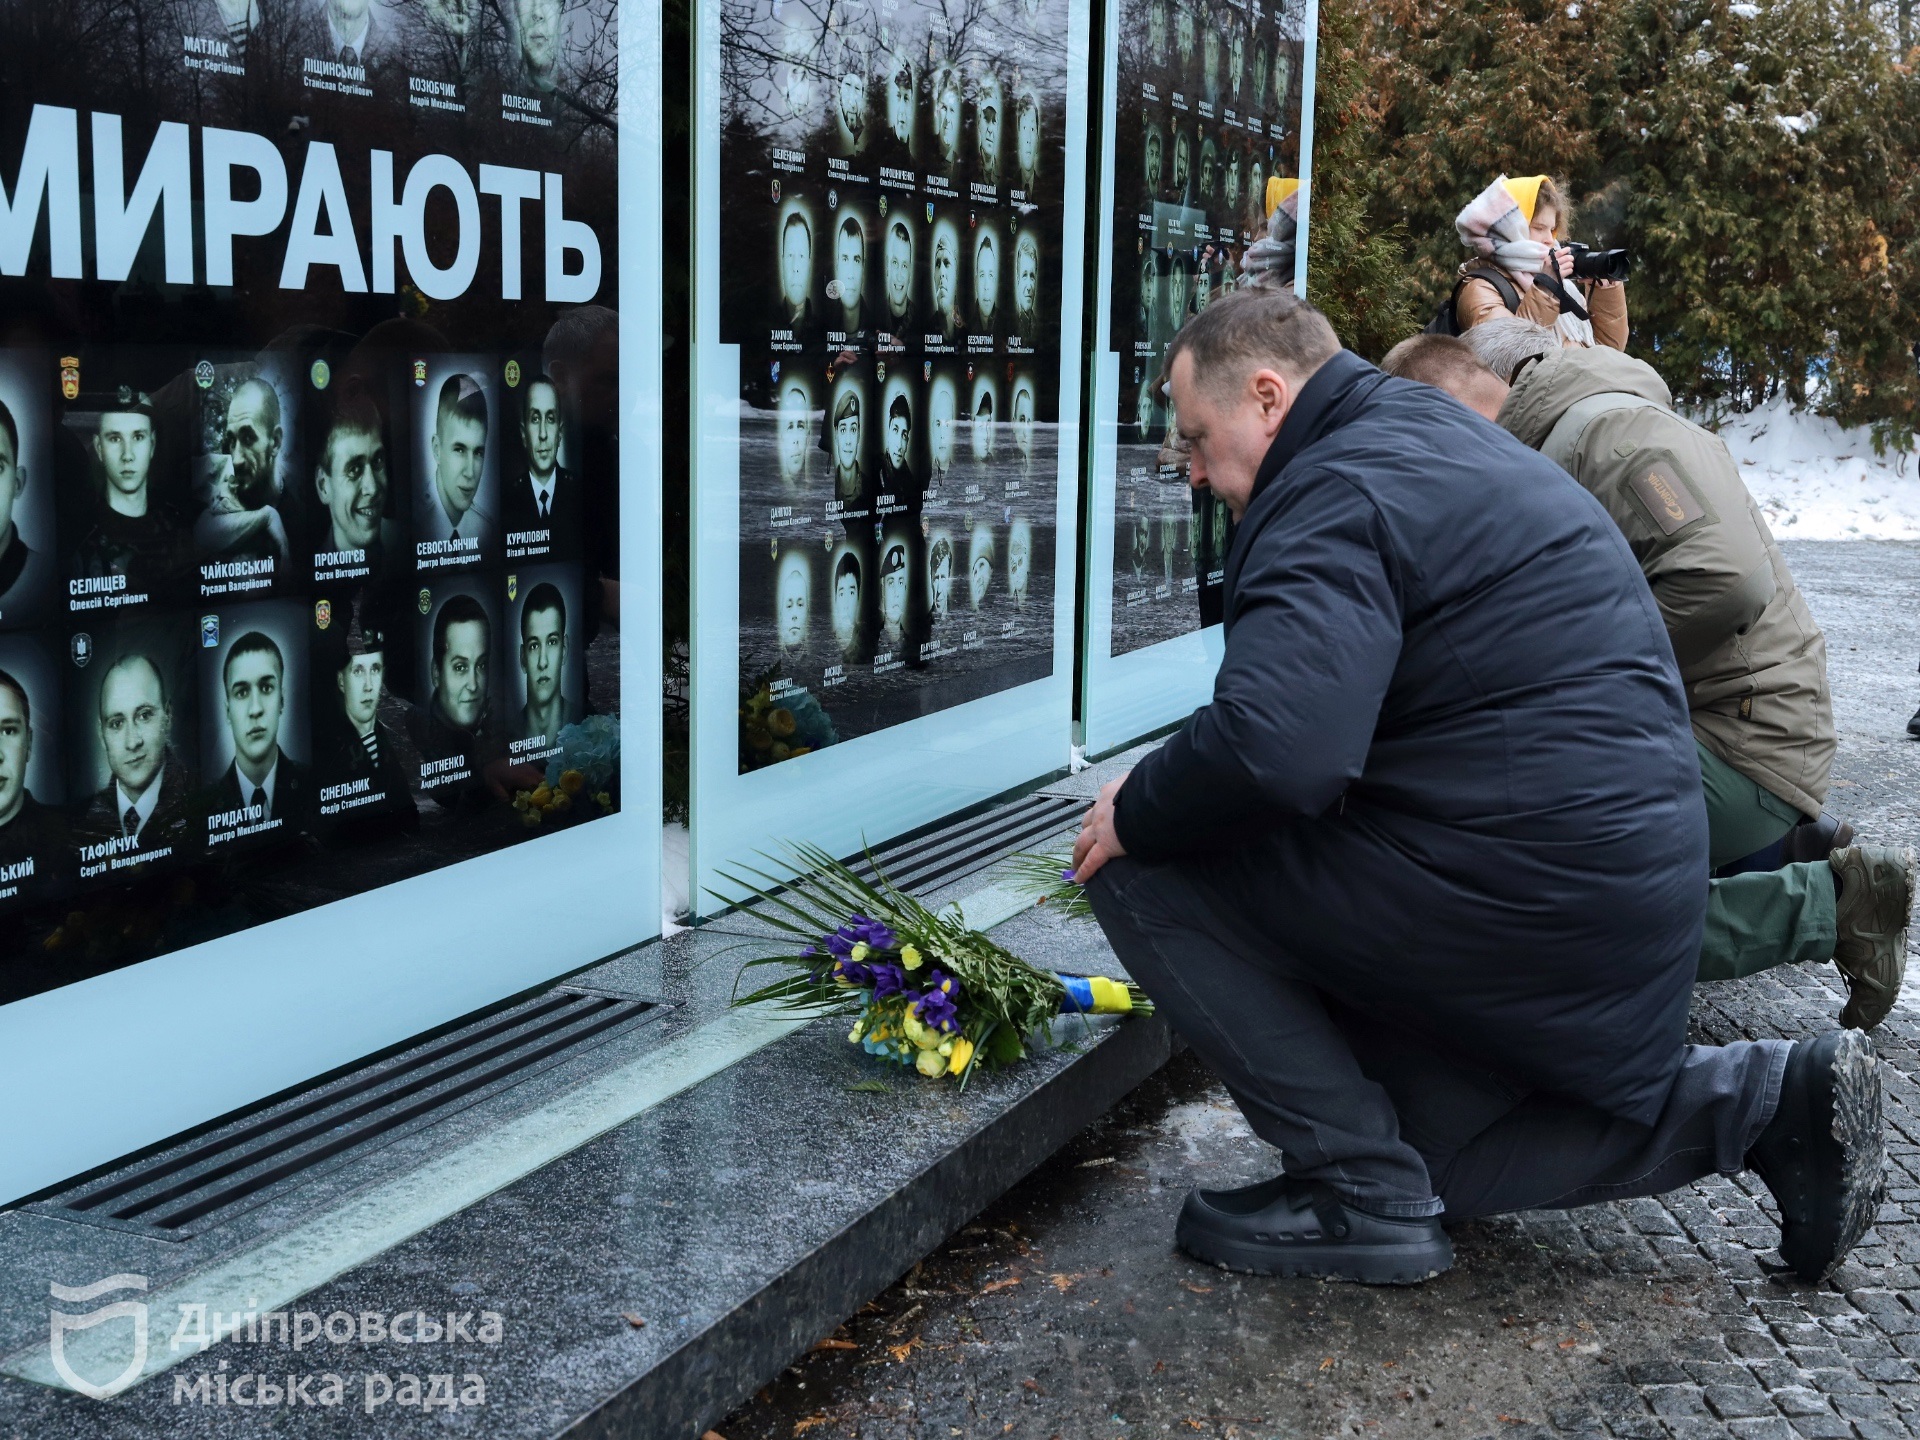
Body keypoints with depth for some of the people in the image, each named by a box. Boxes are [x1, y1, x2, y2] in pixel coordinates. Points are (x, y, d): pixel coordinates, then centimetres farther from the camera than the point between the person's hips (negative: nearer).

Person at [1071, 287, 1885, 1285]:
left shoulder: (1335, 491, -16)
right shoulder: (1431, 438, 19)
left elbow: (1270, 749, -32)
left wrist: (1139, 813, -13)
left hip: (1514, 892, -11)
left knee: (1136, 863, -8)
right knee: (1445, 1153, 26)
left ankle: (1360, 1191, -4)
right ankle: (1771, 1097, 16)